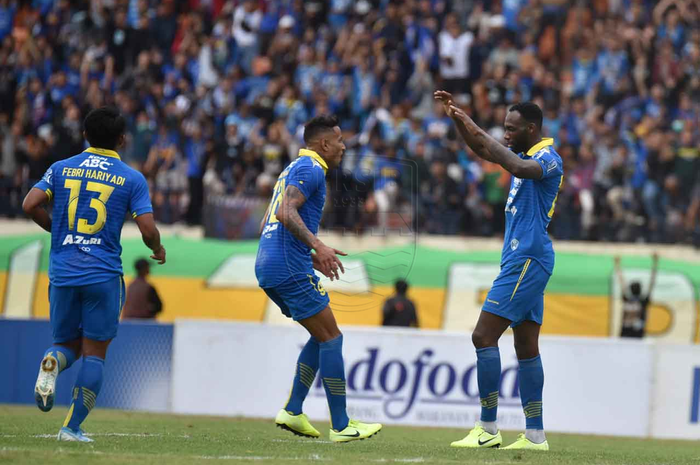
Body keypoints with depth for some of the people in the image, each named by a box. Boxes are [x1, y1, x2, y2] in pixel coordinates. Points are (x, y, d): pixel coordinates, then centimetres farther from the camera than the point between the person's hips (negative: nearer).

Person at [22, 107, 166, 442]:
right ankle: (73, 428, -1)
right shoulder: (132, 179, 0)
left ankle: (52, 362, -20)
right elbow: (148, 229, -7)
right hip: (104, 275, -2)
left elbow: (30, 205, -3)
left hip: (62, 273, 2)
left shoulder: (61, 169, 7)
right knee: (94, 353, 6)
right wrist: (158, 249, 16)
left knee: (68, 344, 17)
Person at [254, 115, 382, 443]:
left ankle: (292, 412, 9)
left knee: (323, 337, 16)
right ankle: (340, 426, -6)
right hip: (290, 268, -10)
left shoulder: (294, 169, 24)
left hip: (268, 268, 10)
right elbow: (287, 213, -23)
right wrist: (318, 246, -32)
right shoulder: (310, 169, -8)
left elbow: (268, 225, 27)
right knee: (332, 338, -5)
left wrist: (311, 256, 30)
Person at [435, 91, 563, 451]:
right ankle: (535, 435, 6)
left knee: (484, 336, -12)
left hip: (526, 261, -10)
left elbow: (519, 168, -35)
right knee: (526, 347, 7)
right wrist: (457, 117, 13)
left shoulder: (548, 158, -12)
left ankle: (487, 429, -12)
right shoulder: (526, 155, 16)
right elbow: (481, 150, 27)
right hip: (525, 262, 10)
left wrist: (484, 137, -28)